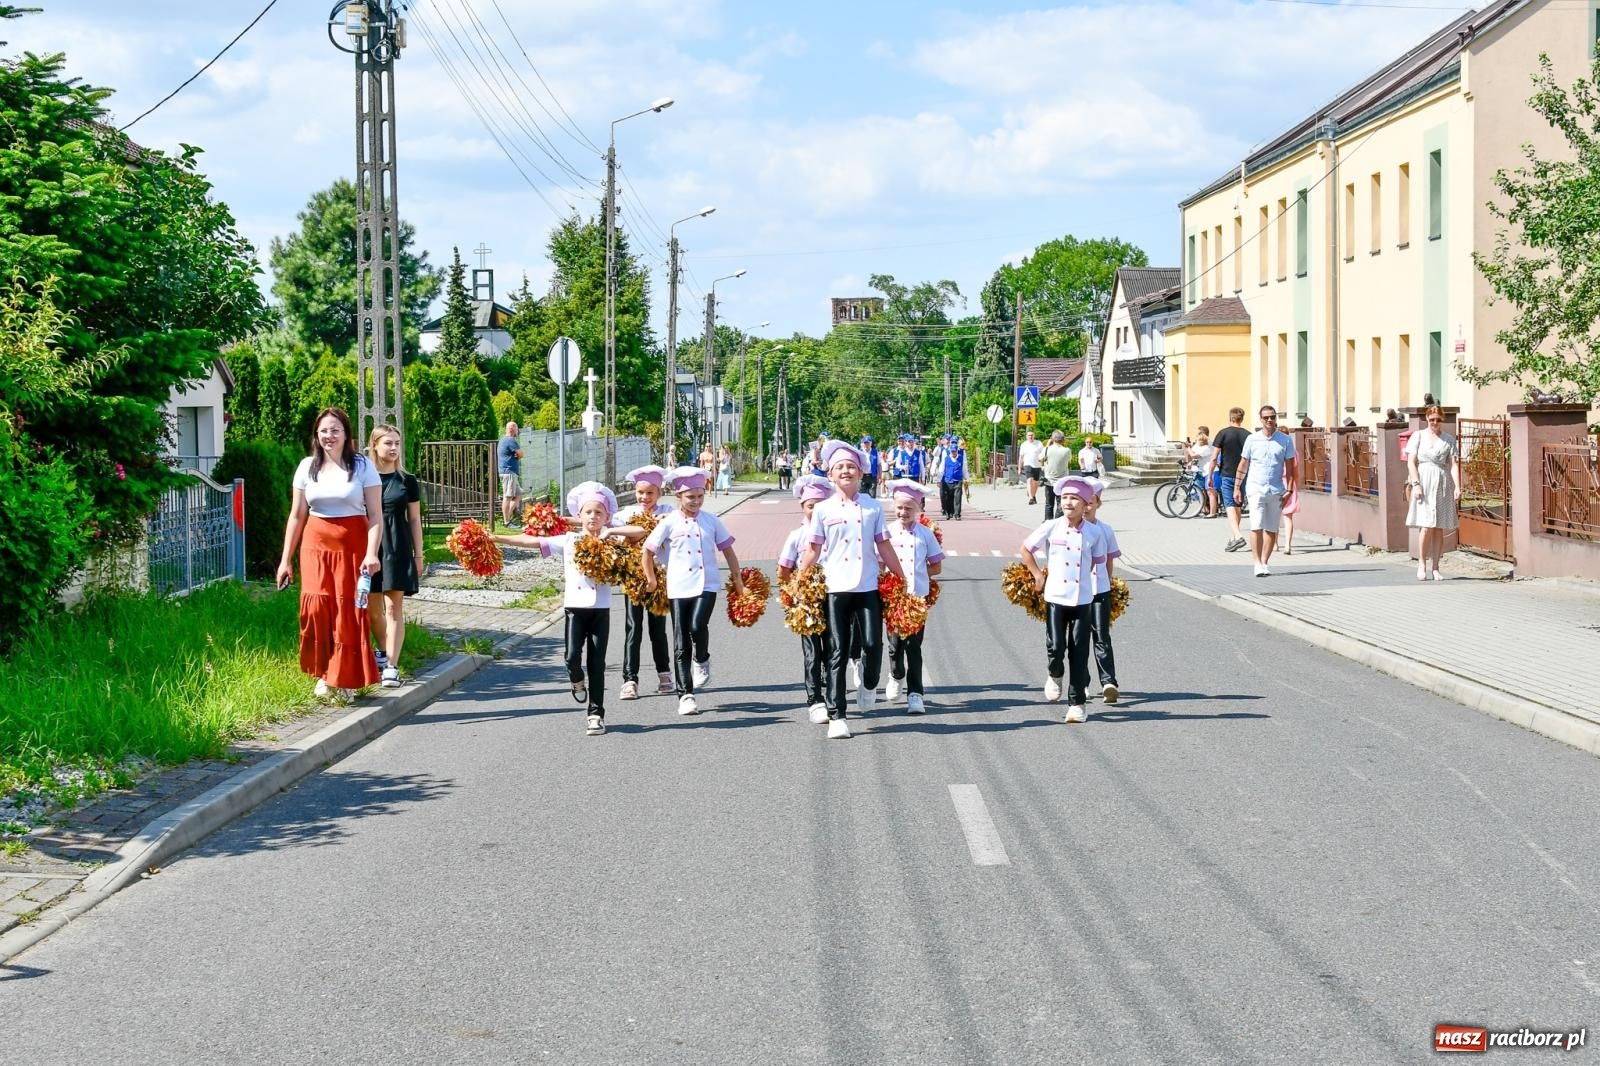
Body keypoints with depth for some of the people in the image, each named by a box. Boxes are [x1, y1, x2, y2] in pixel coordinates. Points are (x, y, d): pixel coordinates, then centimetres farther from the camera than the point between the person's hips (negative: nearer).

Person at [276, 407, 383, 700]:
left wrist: (371, 553, -17)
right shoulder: (307, 467, 9)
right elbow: (297, 516, 12)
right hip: (316, 546, 2)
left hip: (352, 547, -2)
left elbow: (376, 516, -4)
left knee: (349, 612, -5)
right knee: (317, 609, -7)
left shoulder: (362, 466, 0)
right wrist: (286, 559, 10)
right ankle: (324, 675, 7)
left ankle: (346, 679, 7)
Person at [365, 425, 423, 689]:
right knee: (372, 608, 9)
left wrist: (418, 555, 5)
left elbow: (415, 519, 7)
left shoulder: (407, 480, 3)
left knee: (394, 607, -6)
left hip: (398, 548, -1)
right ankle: (384, 653, 32)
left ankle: (391, 666, -9)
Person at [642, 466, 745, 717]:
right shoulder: (670, 523, 0)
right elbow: (647, 550, 6)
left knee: (697, 625, -25)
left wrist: (737, 579, 13)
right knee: (681, 644, 1)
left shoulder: (711, 521, 5)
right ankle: (685, 694, 7)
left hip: (707, 584, 0)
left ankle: (702, 660, 8)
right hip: (679, 588, 0)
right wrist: (651, 579, 9)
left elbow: (727, 550, 12)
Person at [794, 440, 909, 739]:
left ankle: (869, 685, 26)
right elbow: (813, 549, 7)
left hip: (867, 587, 1)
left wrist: (903, 580, 10)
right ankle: (836, 717, 3)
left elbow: (884, 547, 10)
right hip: (836, 588, -1)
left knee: (872, 643, -9)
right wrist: (799, 583, 3)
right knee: (839, 652, 0)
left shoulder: (873, 507, 7)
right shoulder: (823, 510, 4)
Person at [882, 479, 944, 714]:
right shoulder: (888, 532, 0)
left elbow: (936, 566, 8)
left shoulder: (925, 533, 1)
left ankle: (914, 693, 3)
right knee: (895, 643, 9)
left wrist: (916, 575, -3)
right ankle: (896, 677, 37)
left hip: (917, 596, 0)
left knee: (914, 646, -1)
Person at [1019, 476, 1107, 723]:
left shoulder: (1094, 533, 1)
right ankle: (1054, 675, 26)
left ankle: (1077, 703, 9)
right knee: (1056, 647, -8)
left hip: (1083, 598, 1)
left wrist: (1084, 578, 9)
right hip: (1055, 597, -1)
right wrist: (1038, 575, 7)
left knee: (1079, 652, 1)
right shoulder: (1051, 528, -3)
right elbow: (1026, 548, 10)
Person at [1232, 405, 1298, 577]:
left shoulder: (1285, 440, 5)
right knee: (1256, 527, -11)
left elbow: (1289, 467, 7)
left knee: (1271, 529, 4)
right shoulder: (1252, 439, 4)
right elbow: (1243, 465, 11)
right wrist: (1237, 487, 9)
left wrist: (1289, 490, 0)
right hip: (1256, 488, -1)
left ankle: (1264, 562, 13)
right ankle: (1258, 564, -12)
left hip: (1276, 490, 1)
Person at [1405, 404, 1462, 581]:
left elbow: (1454, 465, 5)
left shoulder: (1449, 440, 10)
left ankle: (1435, 568, 7)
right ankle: (1421, 564, 0)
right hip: (1424, 484, -2)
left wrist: (1457, 487, -7)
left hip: (1443, 486, 2)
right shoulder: (1418, 436, 6)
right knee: (1427, 526, -13)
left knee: (1439, 528, 2)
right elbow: (1411, 462, 2)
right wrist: (1416, 484, -9)